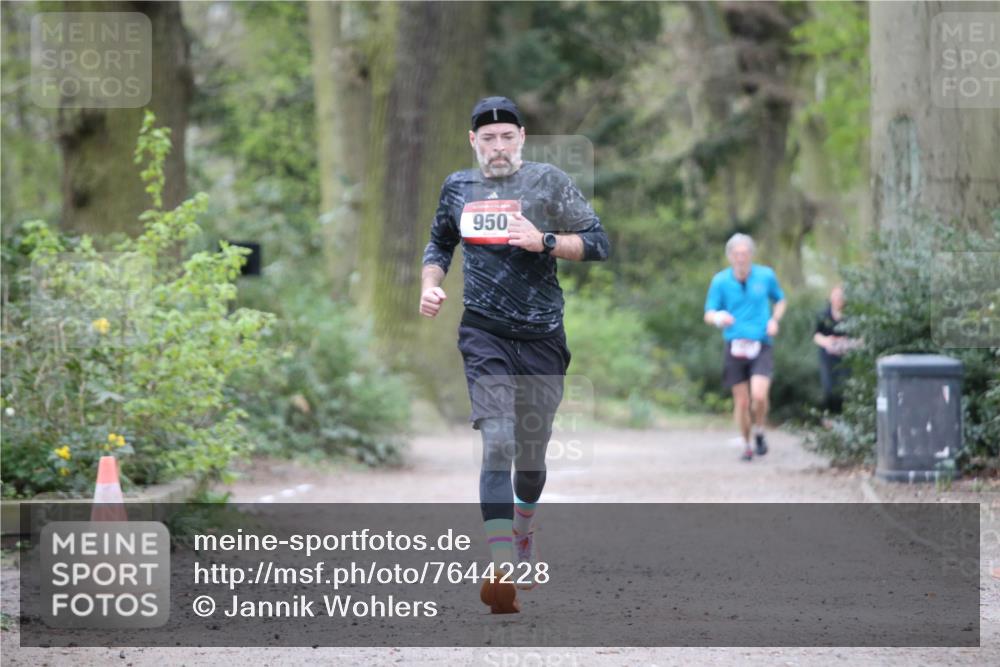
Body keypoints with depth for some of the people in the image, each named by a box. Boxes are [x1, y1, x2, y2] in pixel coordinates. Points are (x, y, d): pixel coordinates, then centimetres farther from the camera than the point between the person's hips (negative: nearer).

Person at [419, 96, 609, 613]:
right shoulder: (457, 188, 11)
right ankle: (503, 570, -25)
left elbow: (598, 243, 0)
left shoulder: (549, 182, 2)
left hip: (542, 334, 0)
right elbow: (439, 244, 28)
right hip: (484, 333, 0)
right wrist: (430, 285, 9)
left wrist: (545, 242, -15)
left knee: (532, 450, 10)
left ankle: (523, 526, 43)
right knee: (497, 444, -16)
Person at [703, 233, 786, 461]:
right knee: (741, 401, 2)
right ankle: (746, 444, 22)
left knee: (759, 395, -18)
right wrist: (719, 317, -24)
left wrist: (774, 320, 1)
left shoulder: (766, 276, 3)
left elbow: (780, 300, 20)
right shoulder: (720, 281, -1)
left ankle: (759, 432, 10)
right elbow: (709, 314, 0)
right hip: (734, 347, 0)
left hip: (761, 346, 0)